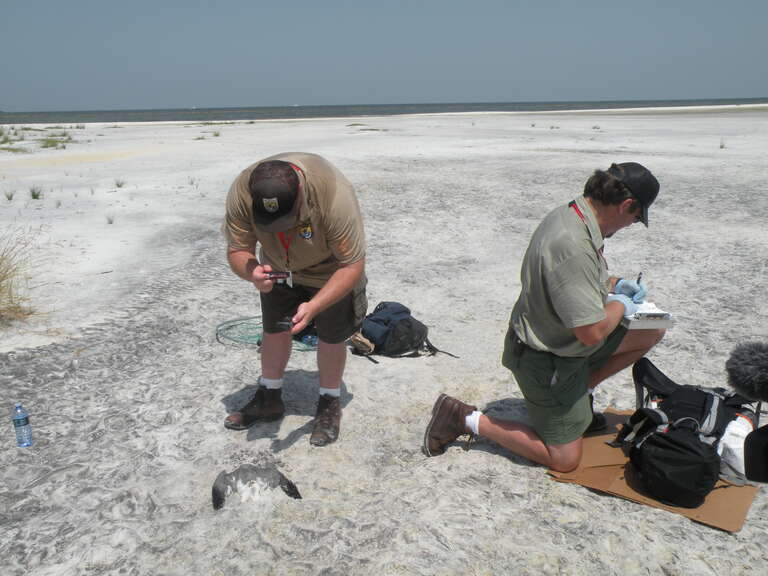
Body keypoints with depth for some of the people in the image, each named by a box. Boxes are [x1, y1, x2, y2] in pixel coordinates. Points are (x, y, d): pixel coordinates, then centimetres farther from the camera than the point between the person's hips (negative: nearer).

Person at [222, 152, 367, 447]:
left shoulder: (334, 196, -42)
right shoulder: (241, 192, -32)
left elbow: (352, 266, -34)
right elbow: (237, 250, -21)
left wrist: (313, 306, -45)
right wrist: (251, 272, -45)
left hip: (330, 270, -3)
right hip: (278, 267, 4)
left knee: (330, 337, 3)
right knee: (274, 331, 12)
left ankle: (329, 404, 26)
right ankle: (269, 398, 33)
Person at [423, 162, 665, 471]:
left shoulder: (569, 214, -2)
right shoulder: (573, 246, -34)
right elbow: (591, 332, -30)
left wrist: (615, 284, 8)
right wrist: (620, 305, -11)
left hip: (559, 337, 10)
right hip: (547, 360, -9)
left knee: (652, 332, 12)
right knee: (564, 460, 3)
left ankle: (580, 393, 23)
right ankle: (466, 419, 4)